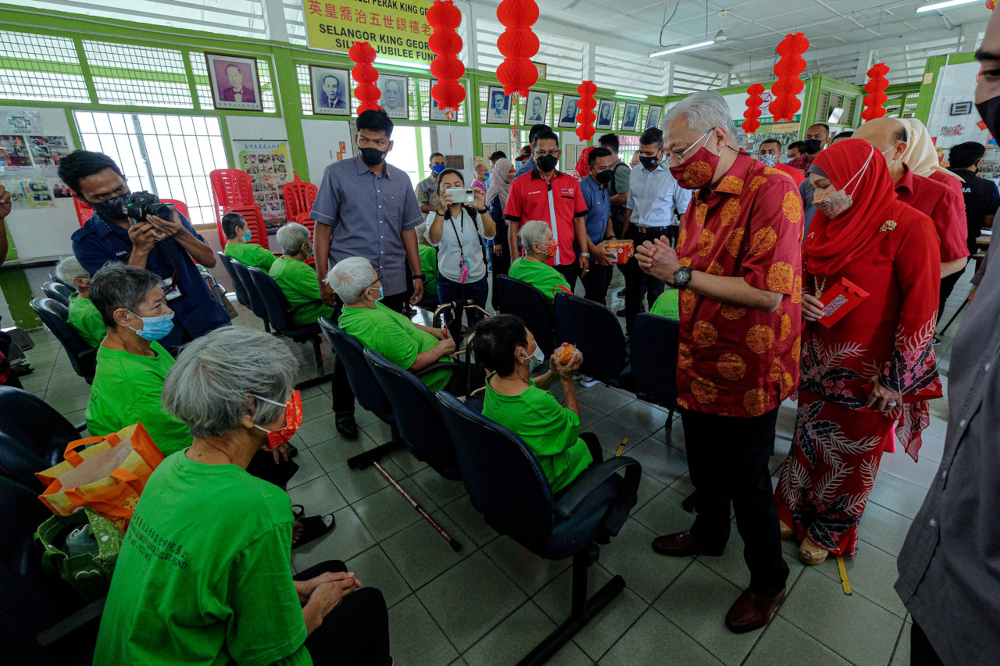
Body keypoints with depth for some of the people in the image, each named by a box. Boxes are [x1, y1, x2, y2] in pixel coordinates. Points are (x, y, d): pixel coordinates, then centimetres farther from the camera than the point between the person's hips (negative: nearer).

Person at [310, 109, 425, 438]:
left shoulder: (401, 179, 10)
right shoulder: (337, 174, -1)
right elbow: (322, 228, -2)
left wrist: (418, 274, 9)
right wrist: (323, 278, -7)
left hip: (393, 283, 3)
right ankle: (344, 411, 27)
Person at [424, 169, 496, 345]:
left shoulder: (473, 213, 2)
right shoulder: (435, 216, 0)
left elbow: (490, 234, -17)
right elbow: (434, 239, -22)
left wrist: (482, 209, -35)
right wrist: (441, 210, -36)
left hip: (477, 279, 1)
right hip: (448, 281, -1)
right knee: (452, 330, 6)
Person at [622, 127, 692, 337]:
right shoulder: (635, 172, 7)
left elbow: (685, 211, -5)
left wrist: (680, 244, -10)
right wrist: (623, 235, 12)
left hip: (659, 236, -5)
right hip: (635, 234, 5)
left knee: (655, 288, 4)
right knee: (632, 284, 11)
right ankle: (631, 331, 23)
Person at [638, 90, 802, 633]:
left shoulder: (772, 191, -19)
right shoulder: (702, 196, 9)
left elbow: (767, 292, -28)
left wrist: (682, 274, -23)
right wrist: (666, 264, -3)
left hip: (746, 375, -8)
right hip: (700, 365, 8)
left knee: (747, 484, 10)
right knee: (703, 465, 24)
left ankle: (768, 580, 36)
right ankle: (709, 534, 50)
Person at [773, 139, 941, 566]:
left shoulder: (908, 227, -15)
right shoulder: (824, 220, 2)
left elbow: (920, 311, -14)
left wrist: (893, 382, -13)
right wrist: (803, 299, -7)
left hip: (865, 373, -5)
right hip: (819, 361, 5)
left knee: (851, 456, 13)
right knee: (808, 441, 16)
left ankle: (830, 533, 34)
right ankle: (795, 514, 37)